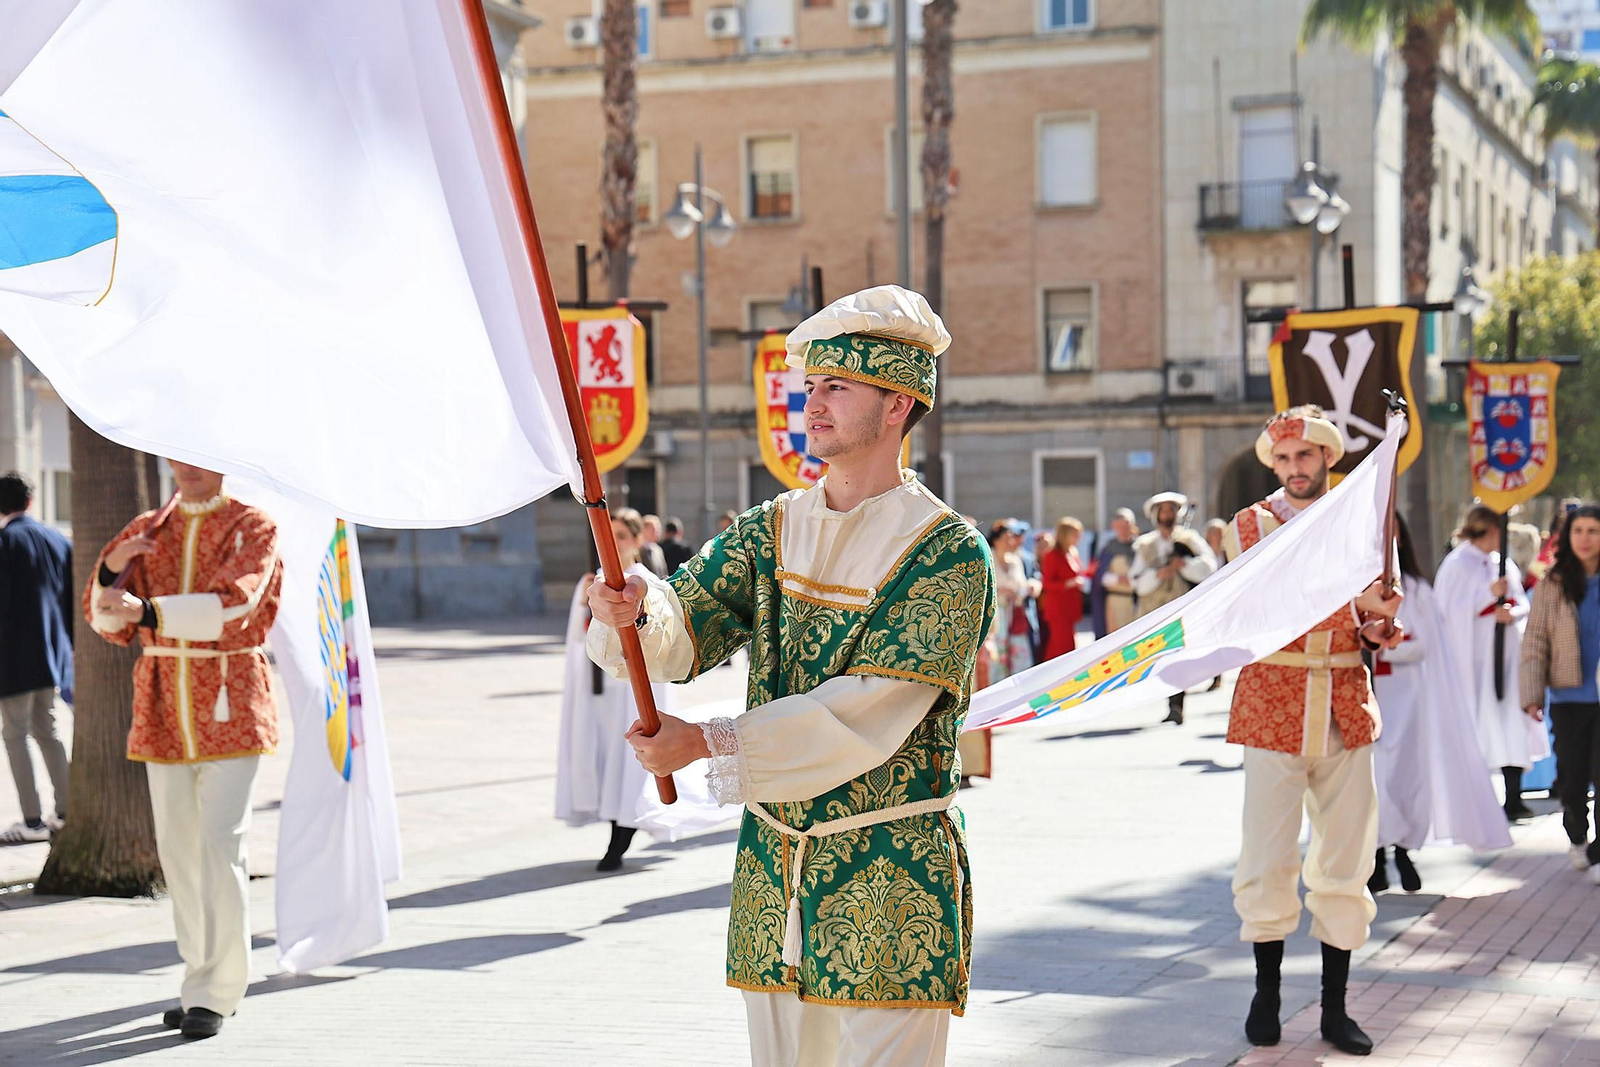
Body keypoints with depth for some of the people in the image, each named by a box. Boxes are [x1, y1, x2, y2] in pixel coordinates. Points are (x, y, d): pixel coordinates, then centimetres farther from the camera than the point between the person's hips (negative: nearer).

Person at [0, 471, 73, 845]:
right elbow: (73, 600, 10)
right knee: (46, 731, 17)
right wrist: (68, 646, 18)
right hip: (53, 654, 6)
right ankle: (64, 812, 17)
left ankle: (33, 821, -5)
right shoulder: (58, 541, 7)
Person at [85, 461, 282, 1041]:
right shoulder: (147, 531, 12)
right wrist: (111, 570, -15)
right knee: (177, 848, 6)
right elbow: (105, 618, 6)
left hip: (230, 707, -4)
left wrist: (147, 611, -29)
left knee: (220, 844, -11)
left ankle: (214, 994, -8)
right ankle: (203, 978, 17)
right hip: (163, 711, 4)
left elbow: (232, 606, -17)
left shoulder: (254, 528, 0)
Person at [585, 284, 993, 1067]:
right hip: (771, 865, 6)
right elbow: (683, 635, -1)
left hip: (892, 879, -5)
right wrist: (635, 611, -25)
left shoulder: (949, 555, -10)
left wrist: (710, 744, -20)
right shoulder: (770, 531, 10)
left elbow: (865, 716, -18)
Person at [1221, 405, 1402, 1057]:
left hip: (1346, 708, 3)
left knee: (1346, 863, 4)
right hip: (1271, 705, -3)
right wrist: (1351, 600, -24)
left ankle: (1335, 1008, 13)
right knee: (1268, 861, -3)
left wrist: (1377, 632, -4)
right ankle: (1267, 996, 14)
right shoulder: (1248, 528, 2)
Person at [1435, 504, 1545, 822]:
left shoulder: (1504, 564, 14)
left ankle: (1513, 799, 2)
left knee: (1513, 728, 0)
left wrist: (1511, 612, -8)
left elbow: (1522, 603, 14)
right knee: (1477, 724, -7)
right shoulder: (1458, 564, -4)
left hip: (1506, 656, 6)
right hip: (1474, 655, -6)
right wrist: (1490, 594, -16)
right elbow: (1453, 609, -9)